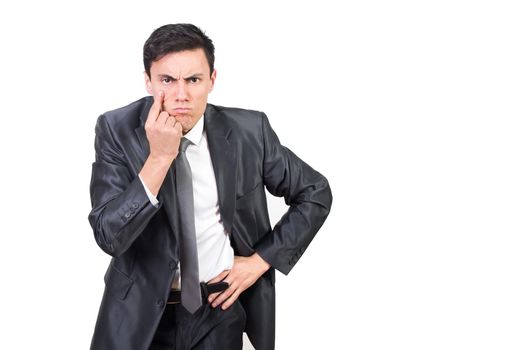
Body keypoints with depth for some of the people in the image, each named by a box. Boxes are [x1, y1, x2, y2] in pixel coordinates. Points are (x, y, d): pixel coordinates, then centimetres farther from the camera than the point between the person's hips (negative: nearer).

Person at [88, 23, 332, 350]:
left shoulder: (248, 130, -12)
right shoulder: (117, 130, -13)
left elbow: (316, 193, 0)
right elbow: (109, 236, -20)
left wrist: (261, 260, -7)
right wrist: (159, 157, -29)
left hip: (221, 305, 1)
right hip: (142, 310, 0)